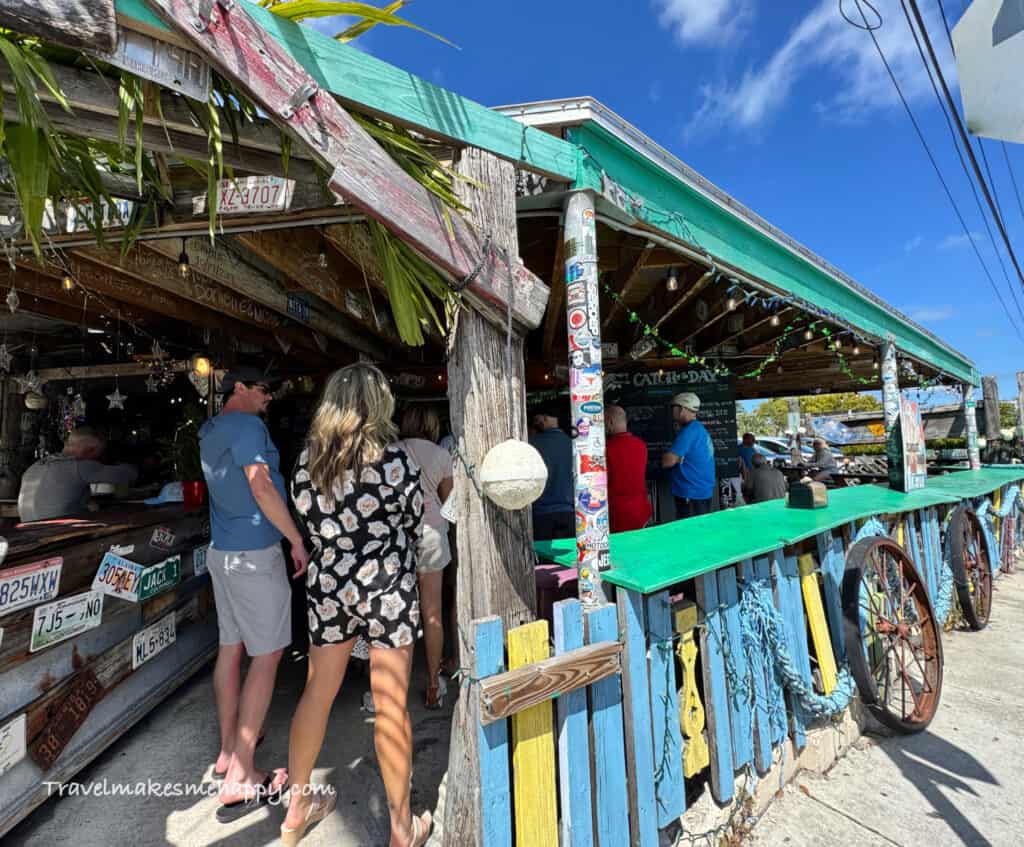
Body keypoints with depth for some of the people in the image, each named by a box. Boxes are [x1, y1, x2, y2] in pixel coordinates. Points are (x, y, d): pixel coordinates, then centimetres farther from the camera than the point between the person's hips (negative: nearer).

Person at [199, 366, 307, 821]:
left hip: (222, 549, 9)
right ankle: (239, 780, 4)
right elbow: (260, 486, -22)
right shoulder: (246, 425, -15)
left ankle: (229, 748, 32)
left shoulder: (210, 431, 14)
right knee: (267, 656, -2)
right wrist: (298, 540, -17)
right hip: (254, 553, -9)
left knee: (231, 647, 17)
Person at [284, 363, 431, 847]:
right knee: (391, 706, 9)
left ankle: (297, 806, 41)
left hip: (328, 585, 5)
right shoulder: (391, 456, -15)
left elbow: (309, 516, 5)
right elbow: (414, 520, -4)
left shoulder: (309, 456, -1)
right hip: (387, 588, -4)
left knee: (317, 693, 21)